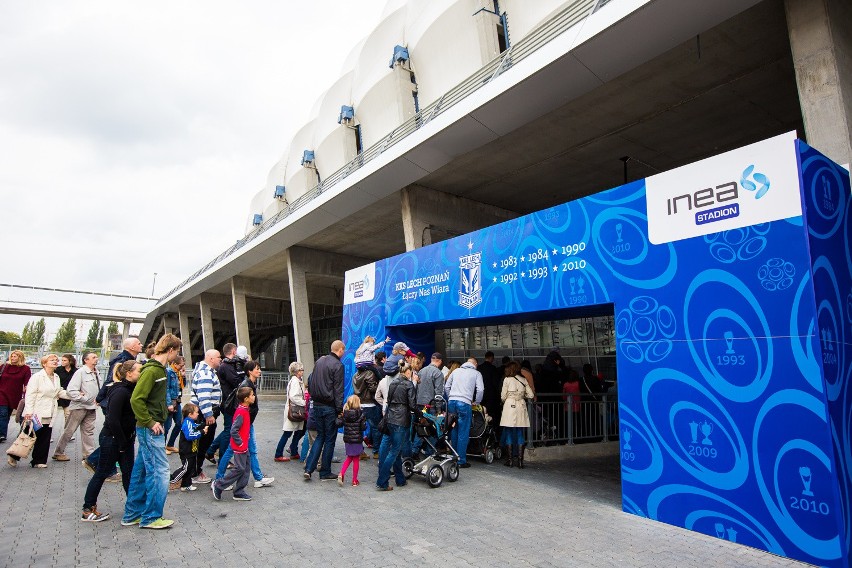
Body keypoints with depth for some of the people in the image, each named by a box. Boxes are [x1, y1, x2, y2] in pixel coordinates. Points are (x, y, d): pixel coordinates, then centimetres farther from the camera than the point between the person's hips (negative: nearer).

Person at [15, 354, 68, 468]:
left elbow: (59, 392, 17)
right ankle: (14, 456, 26)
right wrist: (28, 411, -20)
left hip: (49, 414, 6)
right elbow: (30, 395, -15)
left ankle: (39, 461, 16)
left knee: (45, 439, 7)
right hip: (36, 414, -6)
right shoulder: (37, 377, -11)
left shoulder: (56, 377, 11)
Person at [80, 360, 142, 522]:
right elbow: (113, 420, -24)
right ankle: (87, 510, 20)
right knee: (102, 472, 5)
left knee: (128, 471, 11)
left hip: (125, 438, 8)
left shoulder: (131, 389, 6)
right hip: (112, 439, -8)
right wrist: (122, 443, -18)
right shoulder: (120, 392, -21)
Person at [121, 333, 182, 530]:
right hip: (151, 430, -10)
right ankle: (151, 518, 9)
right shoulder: (152, 370, -17)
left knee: (142, 471, 16)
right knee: (159, 471, -2)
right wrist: (150, 422, -18)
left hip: (151, 428, 10)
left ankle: (132, 514, 27)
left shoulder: (159, 369, 13)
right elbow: (136, 399, -23)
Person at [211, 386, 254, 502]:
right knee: (239, 469, -2)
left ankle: (239, 492, 20)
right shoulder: (240, 412, -23)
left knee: (245, 468, 12)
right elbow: (233, 431, -25)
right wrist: (240, 443, -17)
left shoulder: (244, 410, 7)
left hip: (244, 446, 10)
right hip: (239, 447, -10)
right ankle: (218, 485, 12)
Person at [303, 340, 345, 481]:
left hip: (317, 405, 7)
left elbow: (312, 383, 13)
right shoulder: (338, 365, -14)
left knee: (320, 436, 17)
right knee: (330, 439, 5)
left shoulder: (319, 361, 9)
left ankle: (309, 468, 9)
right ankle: (325, 473, 13)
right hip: (330, 407, -7)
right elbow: (338, 390, -15)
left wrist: (314, 399, 17)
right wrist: (340, 409, -12)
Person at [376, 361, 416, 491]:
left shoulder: (393, 382, 12)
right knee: (394, 451, -1)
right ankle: (382, 483, 0)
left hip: (389, 419, 7)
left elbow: (388, 400, 15)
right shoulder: (409, 385, -9)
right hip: (401, 421, -7)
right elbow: (412, 406, -11)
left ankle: (400, 480, 23)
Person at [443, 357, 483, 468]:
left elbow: (446, 387, 19)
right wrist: (476, 402, 10)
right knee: (463, 433, 1)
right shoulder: (476, 373, 8)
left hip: (452, 401, 5)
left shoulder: (456, 371, 19)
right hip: (464, 403, -4)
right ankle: (461, 461, 3)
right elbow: (480, 390, -3)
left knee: (454, 430, 15)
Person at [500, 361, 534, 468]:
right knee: (520, 434, 8)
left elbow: (503, 396, -2)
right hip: (521, 407, 3)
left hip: (509, 407, -3)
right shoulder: (524, 380, 6)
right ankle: (520, 460, 7)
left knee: (509, 434, 6)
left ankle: (510, 460, 8)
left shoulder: (507, 380, -4)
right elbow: (530, 395, 4)